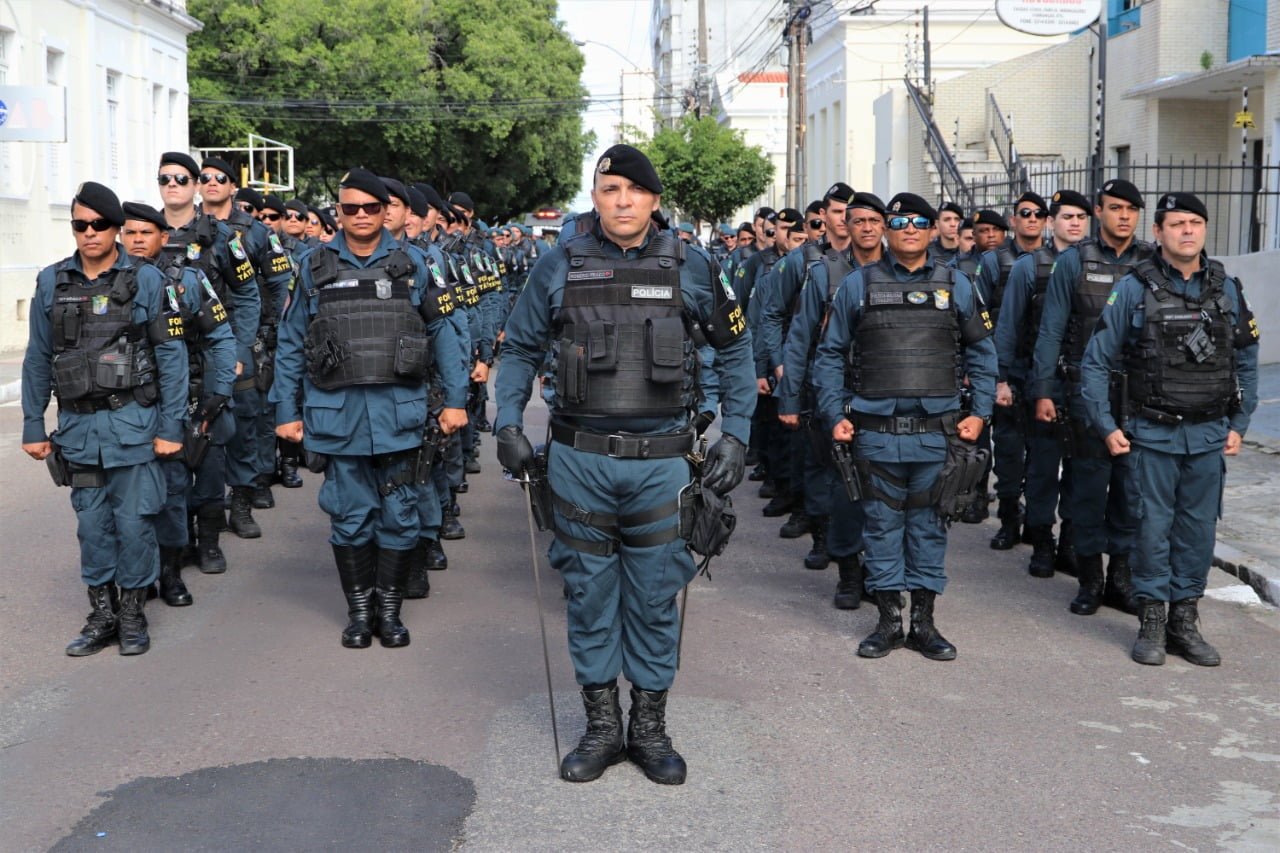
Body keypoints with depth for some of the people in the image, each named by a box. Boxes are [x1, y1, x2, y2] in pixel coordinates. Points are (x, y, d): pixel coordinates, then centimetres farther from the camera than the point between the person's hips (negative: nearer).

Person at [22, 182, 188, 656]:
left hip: (133, 422, -3)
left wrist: (171, 427, -7)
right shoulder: (52, 282, 6)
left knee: (133, 523, 1)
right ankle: (101, 615, 22)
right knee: (92, 524, 9)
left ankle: (133, 613, 17)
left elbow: (172, 356, -3)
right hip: (78, 425, 3)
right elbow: (37, 360, 10)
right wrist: (33, 427, 8)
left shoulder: (146, 280, -3)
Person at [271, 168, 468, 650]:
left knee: (398, 516, 5)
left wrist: (454, 400, 3)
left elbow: (442, 334, 7)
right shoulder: (315, 268, 5)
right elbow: (290, 345, 8)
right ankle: (359, 610, 20)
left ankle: (390, 609, 18)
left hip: (399, 412, 0)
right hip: (337, 413, 0)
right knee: (350, 517, 7)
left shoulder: (409, 266, 5)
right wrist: (286, 411, 5)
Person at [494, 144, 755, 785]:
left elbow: (734, 348, 9)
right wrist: (509, 424, -1)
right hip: (579, 460, 1)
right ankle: (601, 726, 23)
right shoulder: (560, 266, 0)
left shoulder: (689, 268, 0)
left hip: (660, 461, 0)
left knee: (655, 595, 8)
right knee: (590, 593, 9)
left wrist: (734, 435, 3)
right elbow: (519, 348, 10)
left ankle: (650, 727, 23)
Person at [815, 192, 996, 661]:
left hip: (937, 432, 1)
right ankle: (888, 621, 17)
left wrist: (979, 412, 3)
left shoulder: (956, 285, 8)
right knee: (883, 524, 7)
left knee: (929, 524, 8)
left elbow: (981, 351, 13)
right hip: (876, 430, -1)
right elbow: (830, 354, 8)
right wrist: (835, 415, -1)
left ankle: (924, 622, 18)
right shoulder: (858, 284, 5)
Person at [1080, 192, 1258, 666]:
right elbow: (1096, 361, -2)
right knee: (1153, 527, 1)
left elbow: (1246, 362, 14)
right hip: (1152, 433, -3)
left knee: (1199, 528, 7)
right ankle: (1151, 621, 13)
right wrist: (1105, 426, -5)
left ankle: (1185, 621, 19)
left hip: (1209, 435, 3)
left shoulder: (1226, 289, 7)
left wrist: (1238, 425, 9)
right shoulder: (1134, 288, -4)